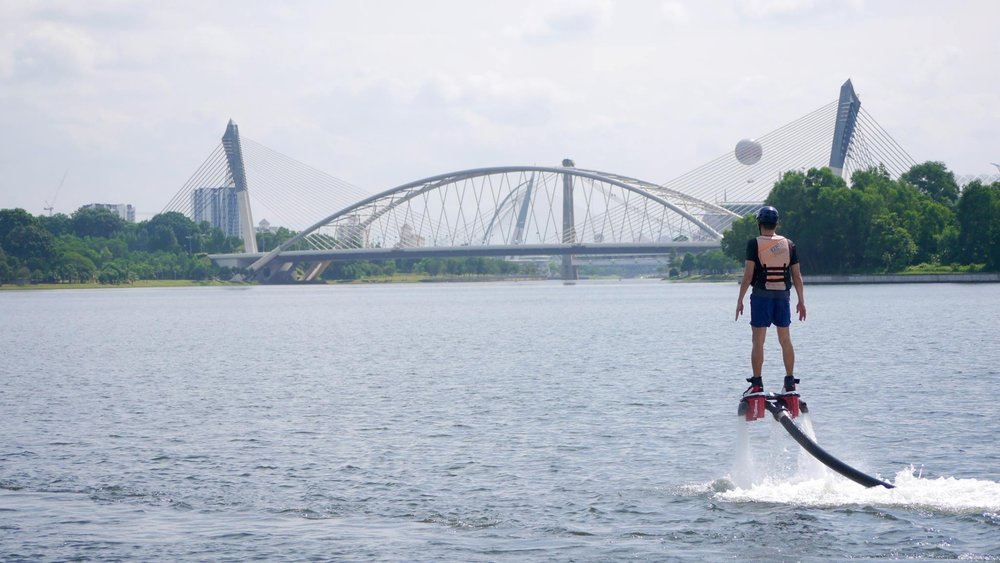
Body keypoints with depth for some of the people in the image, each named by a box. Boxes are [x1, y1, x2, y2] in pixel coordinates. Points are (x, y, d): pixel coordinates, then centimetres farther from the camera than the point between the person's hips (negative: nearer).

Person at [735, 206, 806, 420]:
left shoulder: (754, 244, -4)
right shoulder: (788, 244, 6)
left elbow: (748, 274, -9)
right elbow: (797, 275, 7)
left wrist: (740, 299, -3)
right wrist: (801, 300, 14)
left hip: (761, 294, -3)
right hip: (783, 295, 3)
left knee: (758, 340, -2)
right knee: (785, 339, 10)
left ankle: (757, 386, -7)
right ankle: (790, 384, 12)